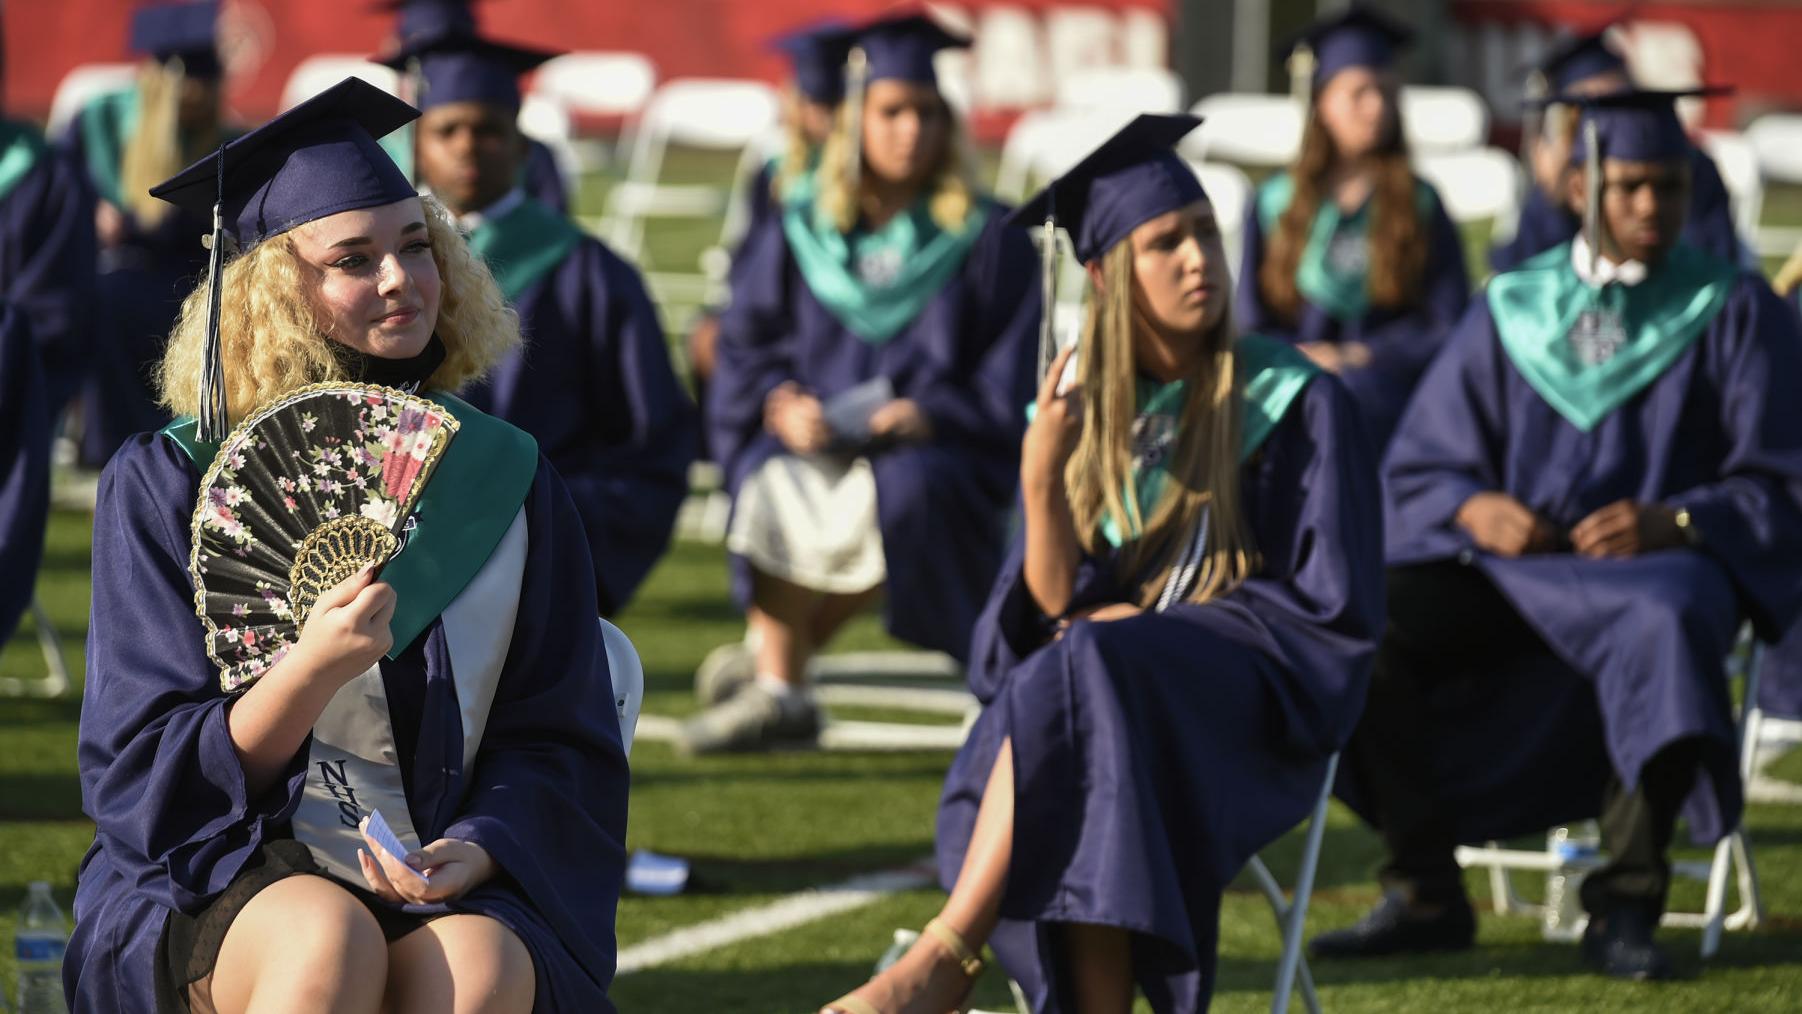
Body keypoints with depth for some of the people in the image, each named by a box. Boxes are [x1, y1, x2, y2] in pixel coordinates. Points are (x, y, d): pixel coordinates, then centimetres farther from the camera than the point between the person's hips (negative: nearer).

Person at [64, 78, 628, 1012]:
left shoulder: (504, 482, 9)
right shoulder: (167, 482, 1)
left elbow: (559, 744, 9)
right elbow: (150, 777, -4)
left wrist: (478, 849, -13)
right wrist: (312, 670, -23)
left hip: (445, 884, 2)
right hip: (213, 889, -2)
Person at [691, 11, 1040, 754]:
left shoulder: (988, 242, 7)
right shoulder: (794, 238, 13)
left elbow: (1010, 386, 2)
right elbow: (744, 354, 10)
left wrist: (926, 412, -16)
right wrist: (780, 406, -12)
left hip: (931, 451, -1)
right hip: (812, 444, 1)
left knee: (902, 494, -36)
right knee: (773, 492, -34)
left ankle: (775, 662, -19)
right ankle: (775, 691, -25)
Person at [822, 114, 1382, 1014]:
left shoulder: (1294, 403, 1)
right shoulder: (1081, 404, 11)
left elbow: (1328, 605, -1)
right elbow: (1054, 605, 3)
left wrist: (1139, 623, -6)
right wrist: (1040, 477, -15)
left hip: (1250, 703, -3)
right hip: (1112, 679, 3)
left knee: (1082, 674, -36)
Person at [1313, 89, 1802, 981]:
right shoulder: (1512, 311, 13)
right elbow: (1418, 467, 10)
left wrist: (1672, 522, -19)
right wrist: (1476, 508, -13)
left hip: (1661, 567, -3)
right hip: (1510, 562, 3)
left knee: (1664, 625, -40)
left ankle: (1624, 906, -31)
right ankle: (1423, 892, -15)